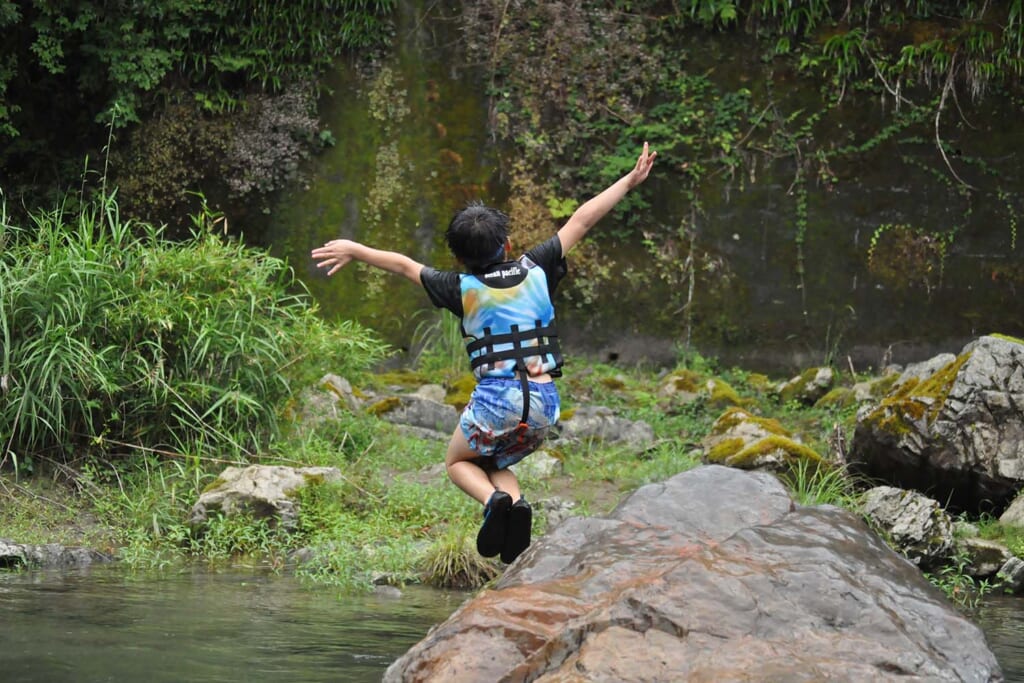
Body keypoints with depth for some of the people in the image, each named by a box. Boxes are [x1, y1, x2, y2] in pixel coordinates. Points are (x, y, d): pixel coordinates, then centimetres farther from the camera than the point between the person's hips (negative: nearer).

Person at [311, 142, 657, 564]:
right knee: (496, 465, 26)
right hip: (544, 403, 3)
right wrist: (631, 181, 21)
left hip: (495, 399, -3)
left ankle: (495, 499, -10)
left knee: (458, 462, 24)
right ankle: (514, 502, -9)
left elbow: (403, 264, 11)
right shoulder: (536, 270, 5)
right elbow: (581, 220, 13)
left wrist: (355, 251, 25)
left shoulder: (463, 289, 0)